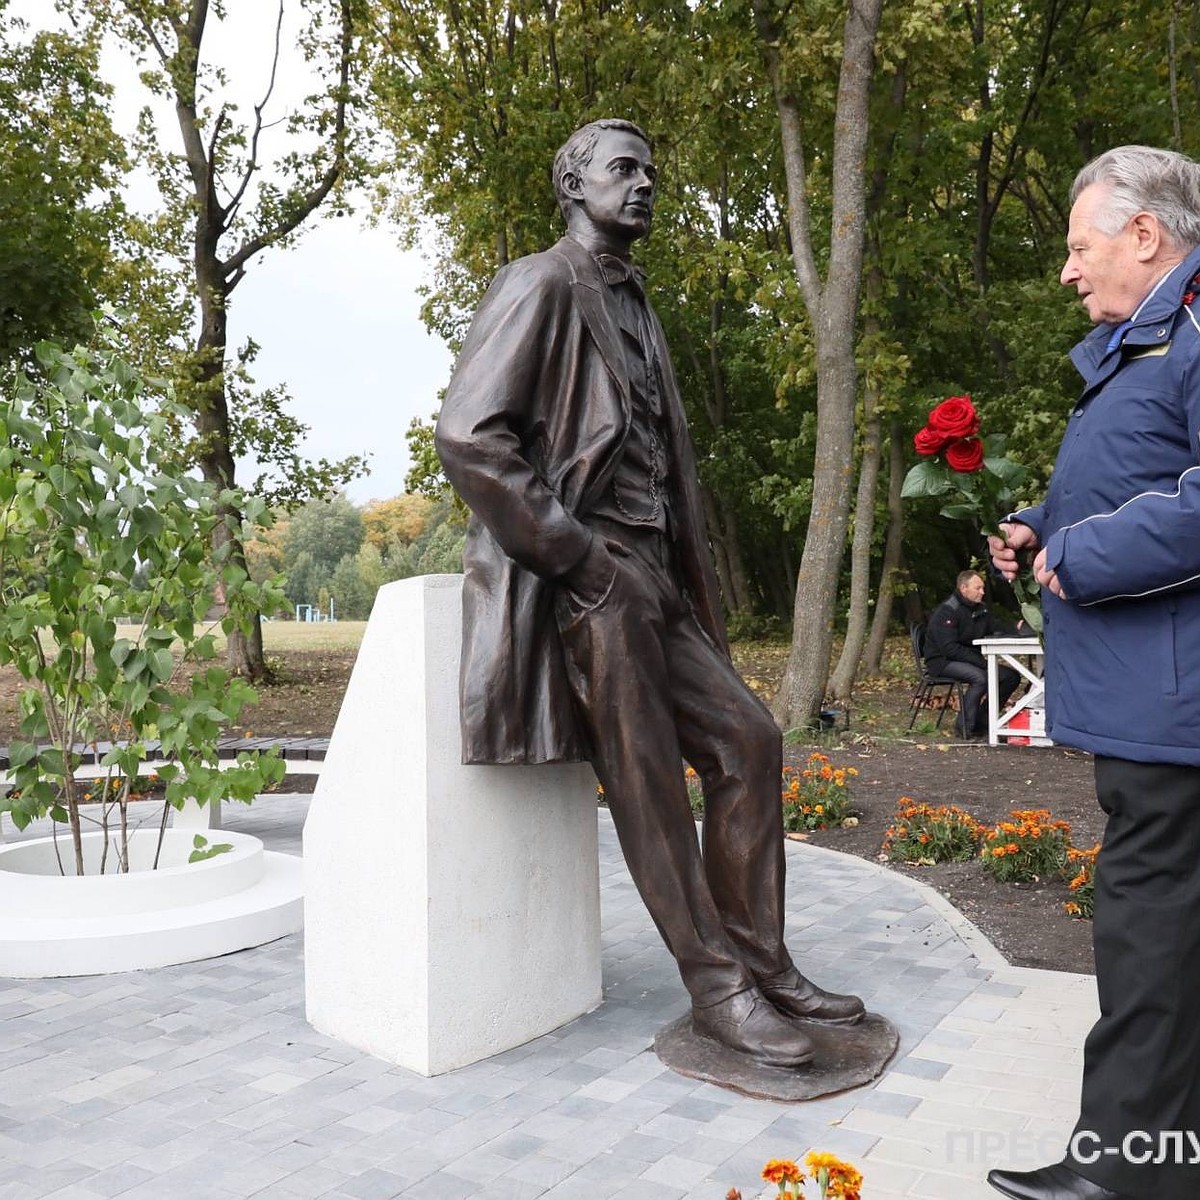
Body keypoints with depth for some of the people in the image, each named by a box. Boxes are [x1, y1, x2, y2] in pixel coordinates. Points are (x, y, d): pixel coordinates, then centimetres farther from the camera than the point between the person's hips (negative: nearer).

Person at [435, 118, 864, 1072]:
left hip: (645, 578, 9)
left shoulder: (636, 307, 21)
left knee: (748, 740, 6)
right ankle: (718, 989, 12)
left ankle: (762, 964, 17)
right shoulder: (542, 286, -6)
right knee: (649, 787, -2)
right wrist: (586, 560, -18)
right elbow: (467, 434, -18)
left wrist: (681, 578, 10)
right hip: (582, 582, -8)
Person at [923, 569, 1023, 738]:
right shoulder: (946, 612, -18)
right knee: (980, 677, -35)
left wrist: (1016, 629, -14)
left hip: (971, 659, 9)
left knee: (1012, 677, -3)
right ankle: (966, 727, -22)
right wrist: (981, 662, -28)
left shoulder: (980, 609, 10)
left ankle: (982, 720, 2)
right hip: (943, 661, -9)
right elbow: (949, 648, -25)